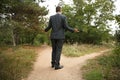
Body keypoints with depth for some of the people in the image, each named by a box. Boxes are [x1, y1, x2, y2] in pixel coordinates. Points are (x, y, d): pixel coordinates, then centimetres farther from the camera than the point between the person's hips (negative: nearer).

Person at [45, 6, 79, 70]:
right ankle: (57, 65, -2)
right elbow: (66, 27, -8)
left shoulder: (51, 17, 5)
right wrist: (73, 30, 5)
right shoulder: (63, 17, -5)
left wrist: (45, 30, 28)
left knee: (54, 50, 15)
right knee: (58, 50, -1)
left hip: (53, 36, 4)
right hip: (60, 36, -4)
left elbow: (49, 27, 5)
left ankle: (53, 63, 19)